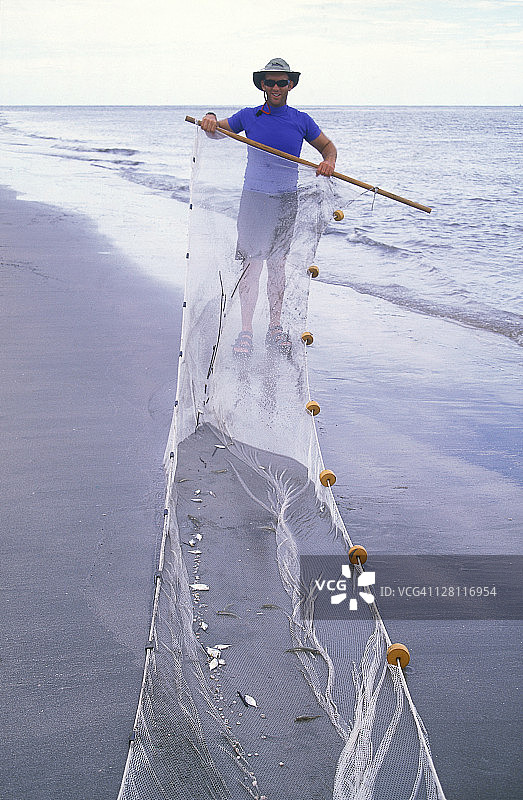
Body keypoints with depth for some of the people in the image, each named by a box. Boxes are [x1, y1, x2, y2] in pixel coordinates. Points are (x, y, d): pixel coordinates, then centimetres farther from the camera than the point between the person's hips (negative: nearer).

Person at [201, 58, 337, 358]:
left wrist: (329, 161, -7)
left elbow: (327, 145, 16)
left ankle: (275, 328, 18)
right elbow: (218, 128, 15)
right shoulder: (248, 116, 3)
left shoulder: (301, 121, 6)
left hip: (287, 200, 2)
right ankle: (246, 332, -1)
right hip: (254, 198, -1)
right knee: (252, 263, -7)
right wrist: (211, 118, -8)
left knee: (277, 264, 9)